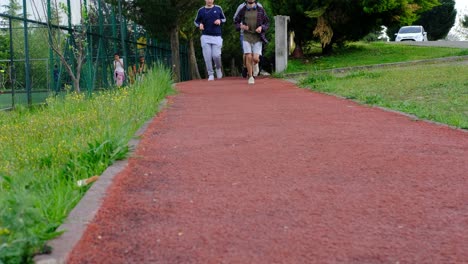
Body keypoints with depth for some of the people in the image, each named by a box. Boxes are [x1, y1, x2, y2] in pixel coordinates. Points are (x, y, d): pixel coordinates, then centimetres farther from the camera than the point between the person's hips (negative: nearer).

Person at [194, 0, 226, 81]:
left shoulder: (218, 8, 6)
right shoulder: (201, 10, 5)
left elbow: (224, 19, 16)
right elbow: (196, 21, 15)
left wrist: (220, 21, -6)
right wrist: (199, 25, -7)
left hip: (217, 36, 0)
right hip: (205, 37, 0)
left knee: (216, 55, -10)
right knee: (207, 57, -5)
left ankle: (218, 68, 21)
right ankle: (210, 74, 6)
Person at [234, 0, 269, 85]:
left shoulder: (261, 10, 0)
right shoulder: (242, 10, 1)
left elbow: (267, 23, 5)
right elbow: (236, 22, 11)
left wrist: (261, 28, -17)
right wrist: (241, 26, -11)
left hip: (257, 38, 0)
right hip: (247, 37, 0)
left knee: (255, 59, -11)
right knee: (248, 57, -14)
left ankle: (254, 64, 26)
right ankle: (251, 77, 2)